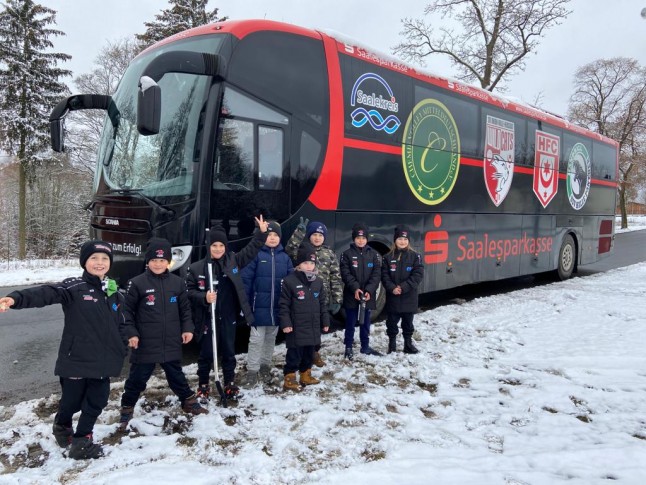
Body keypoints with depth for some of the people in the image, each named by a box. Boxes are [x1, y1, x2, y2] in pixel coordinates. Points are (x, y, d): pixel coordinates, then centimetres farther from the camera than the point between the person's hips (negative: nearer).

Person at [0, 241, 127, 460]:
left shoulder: (114, 293, 8)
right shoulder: (74, 287, -9)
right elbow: (46, 293, -26)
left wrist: (123, 350, 13)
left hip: (102, 360, 4)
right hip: (76, 359, -4)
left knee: (97, 402, 7)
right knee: (72, 401, 9)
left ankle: (81, 441, 27)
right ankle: (62, 425, 42)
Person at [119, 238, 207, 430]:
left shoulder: (177, 282, 3)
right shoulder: (137, 283, -9)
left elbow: (185, 308, 11)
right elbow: (127, 310, -5)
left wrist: (187, 328, 4)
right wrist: (131, 333, -11)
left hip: (171, 343, 3)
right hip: (145, 344, -3)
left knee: (176, 375, 18)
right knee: (137, 378, 8)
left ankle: (189, 402, 34)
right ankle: (127, 410, 25)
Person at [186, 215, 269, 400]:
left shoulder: (233, 261, 1)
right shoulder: (196, 268, -5)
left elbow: (251, 250, 4)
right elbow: (189, 291, -3)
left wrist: (262, 232, -4)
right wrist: (204, 298, -19)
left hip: (228, 318, 2)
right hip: (207, 318, -2)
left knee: (229, 352, 14)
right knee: (206, 354, 10)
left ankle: (230, 384, 29)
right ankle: (203, 386, 26)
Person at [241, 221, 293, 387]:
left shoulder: (285, 257, 5)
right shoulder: (256, 254, -7)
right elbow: (246, 279, -8)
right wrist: (245, 303, -11)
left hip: (277, 307, 4)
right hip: (260, 306, -4)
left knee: (271, 338, 16)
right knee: (256, 340, -1)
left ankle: (266, 365, 32)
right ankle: (252, 371, 8)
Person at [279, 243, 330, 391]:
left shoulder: (318, 281, 6)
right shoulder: (289, 281, -12)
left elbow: (323, 303, 13)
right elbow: (284, 305, -10)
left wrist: (325, 321, 13)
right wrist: (285, 323, -14)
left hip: (313, 327, 6)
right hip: (296, 328, -6)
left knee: (309, 353, 16)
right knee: (294, 354, -1)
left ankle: (306, 375, 30)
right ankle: (289, 378, 9)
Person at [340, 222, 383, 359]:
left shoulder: (373, 254, 3)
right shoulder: (347, 254, -3)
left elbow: (376, 274, -3)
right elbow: (345, 274, -9)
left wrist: (369, 290, -15)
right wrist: (355, 288, -21)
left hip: (368, 295, 2)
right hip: (351, 295, -2)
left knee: (365, 322, 14)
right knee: (351, 322, 6)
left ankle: (365, 346, 27)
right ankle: (349, 347, 18)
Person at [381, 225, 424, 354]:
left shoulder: (415, 256, -2)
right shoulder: (388, 257, 1)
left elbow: (418, 275, -9)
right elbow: (384, 276, -2)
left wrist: (403, 287, -17)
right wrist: (392, 288, -18)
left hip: (409, 298, 0)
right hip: (392, 297, 1)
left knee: (408, 323, 13)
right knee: (392, 322, 9)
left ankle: (408, 344, 27)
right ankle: (392, 344, 23)